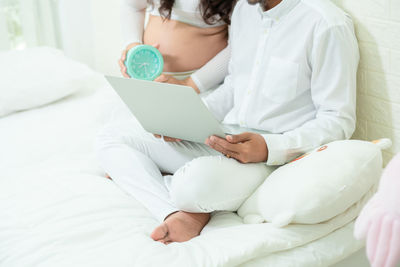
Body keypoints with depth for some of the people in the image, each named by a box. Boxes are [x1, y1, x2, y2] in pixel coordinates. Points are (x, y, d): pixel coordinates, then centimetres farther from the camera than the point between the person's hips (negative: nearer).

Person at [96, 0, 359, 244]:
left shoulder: (329, 25, -14)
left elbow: (339, 121, -13)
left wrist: (270, 148, -27)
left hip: (275, 157, -8)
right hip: (220, 142, 8)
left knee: (195, 185, -40)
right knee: (111, 138, -3)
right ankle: (180, 214, -23)